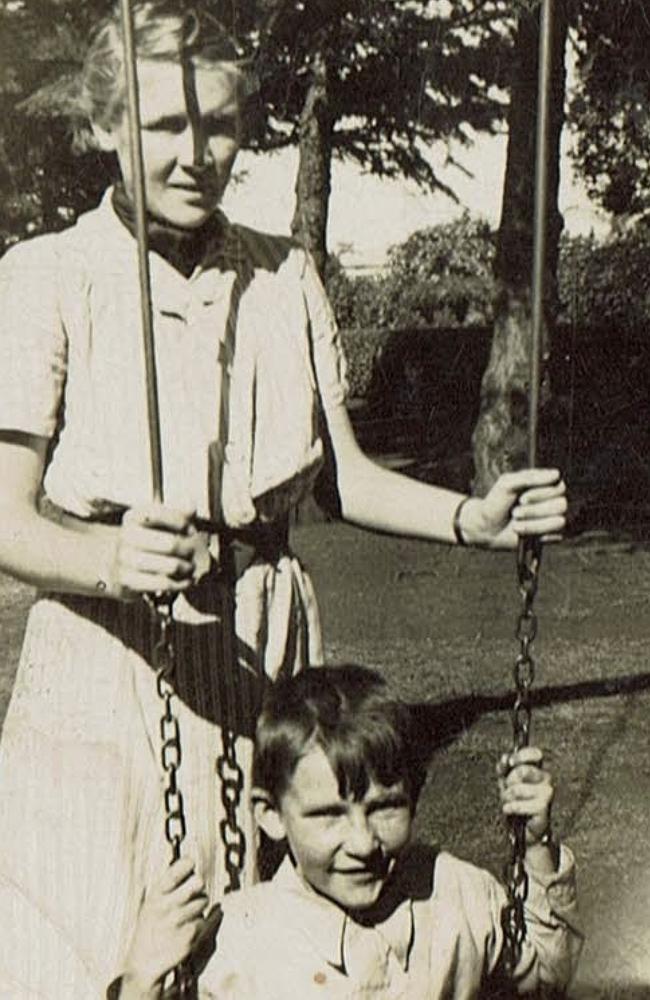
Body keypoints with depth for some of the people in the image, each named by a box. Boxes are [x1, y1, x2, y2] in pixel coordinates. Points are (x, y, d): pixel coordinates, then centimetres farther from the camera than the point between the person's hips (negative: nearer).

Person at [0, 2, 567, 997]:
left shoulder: (286, 276, 8)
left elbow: (343, 473, 9)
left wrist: (468, 517, -8)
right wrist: (114, 561, -31)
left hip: (265, 642, 4)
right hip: (109, 650, -3)